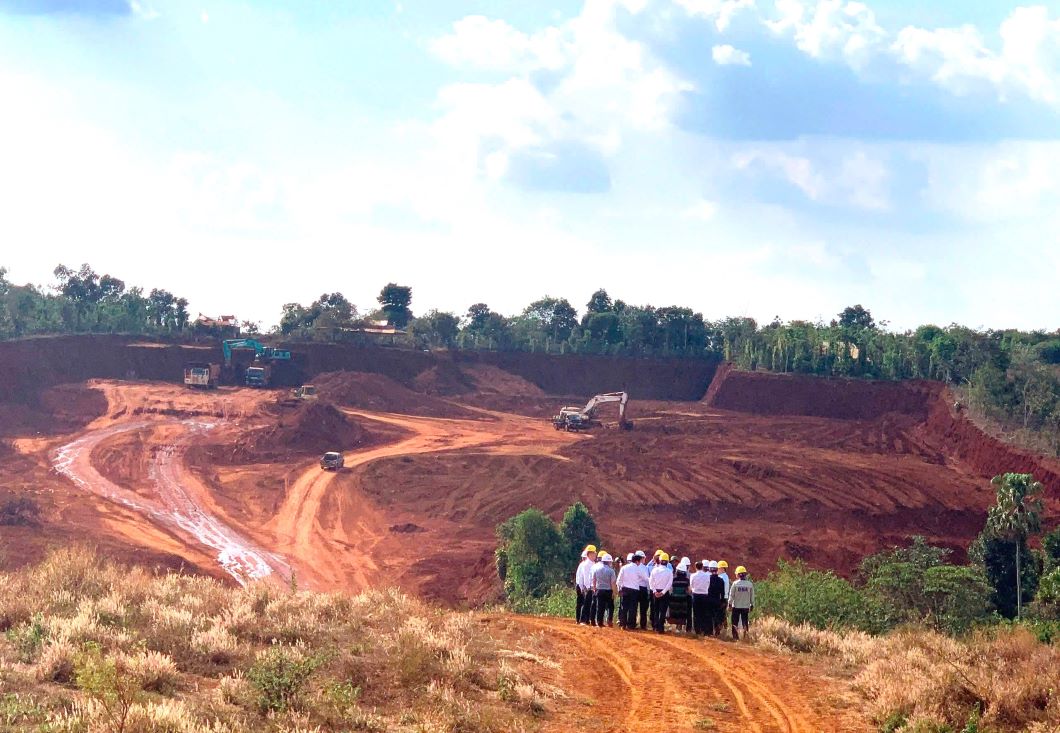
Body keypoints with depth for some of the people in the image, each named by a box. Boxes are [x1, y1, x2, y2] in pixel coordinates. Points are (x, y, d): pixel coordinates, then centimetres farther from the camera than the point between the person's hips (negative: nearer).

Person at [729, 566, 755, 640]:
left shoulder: (735, 584, -10)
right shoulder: (750, 584, -3)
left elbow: (731, 595, -5)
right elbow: (752, 596, 4)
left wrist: (730, 604, 4)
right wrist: (752, 605, 15)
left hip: (736, 606, -2)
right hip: (746, 606, 2)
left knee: (735, 623, 6)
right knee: (745, 623, 10)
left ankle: (735, 637, 1)